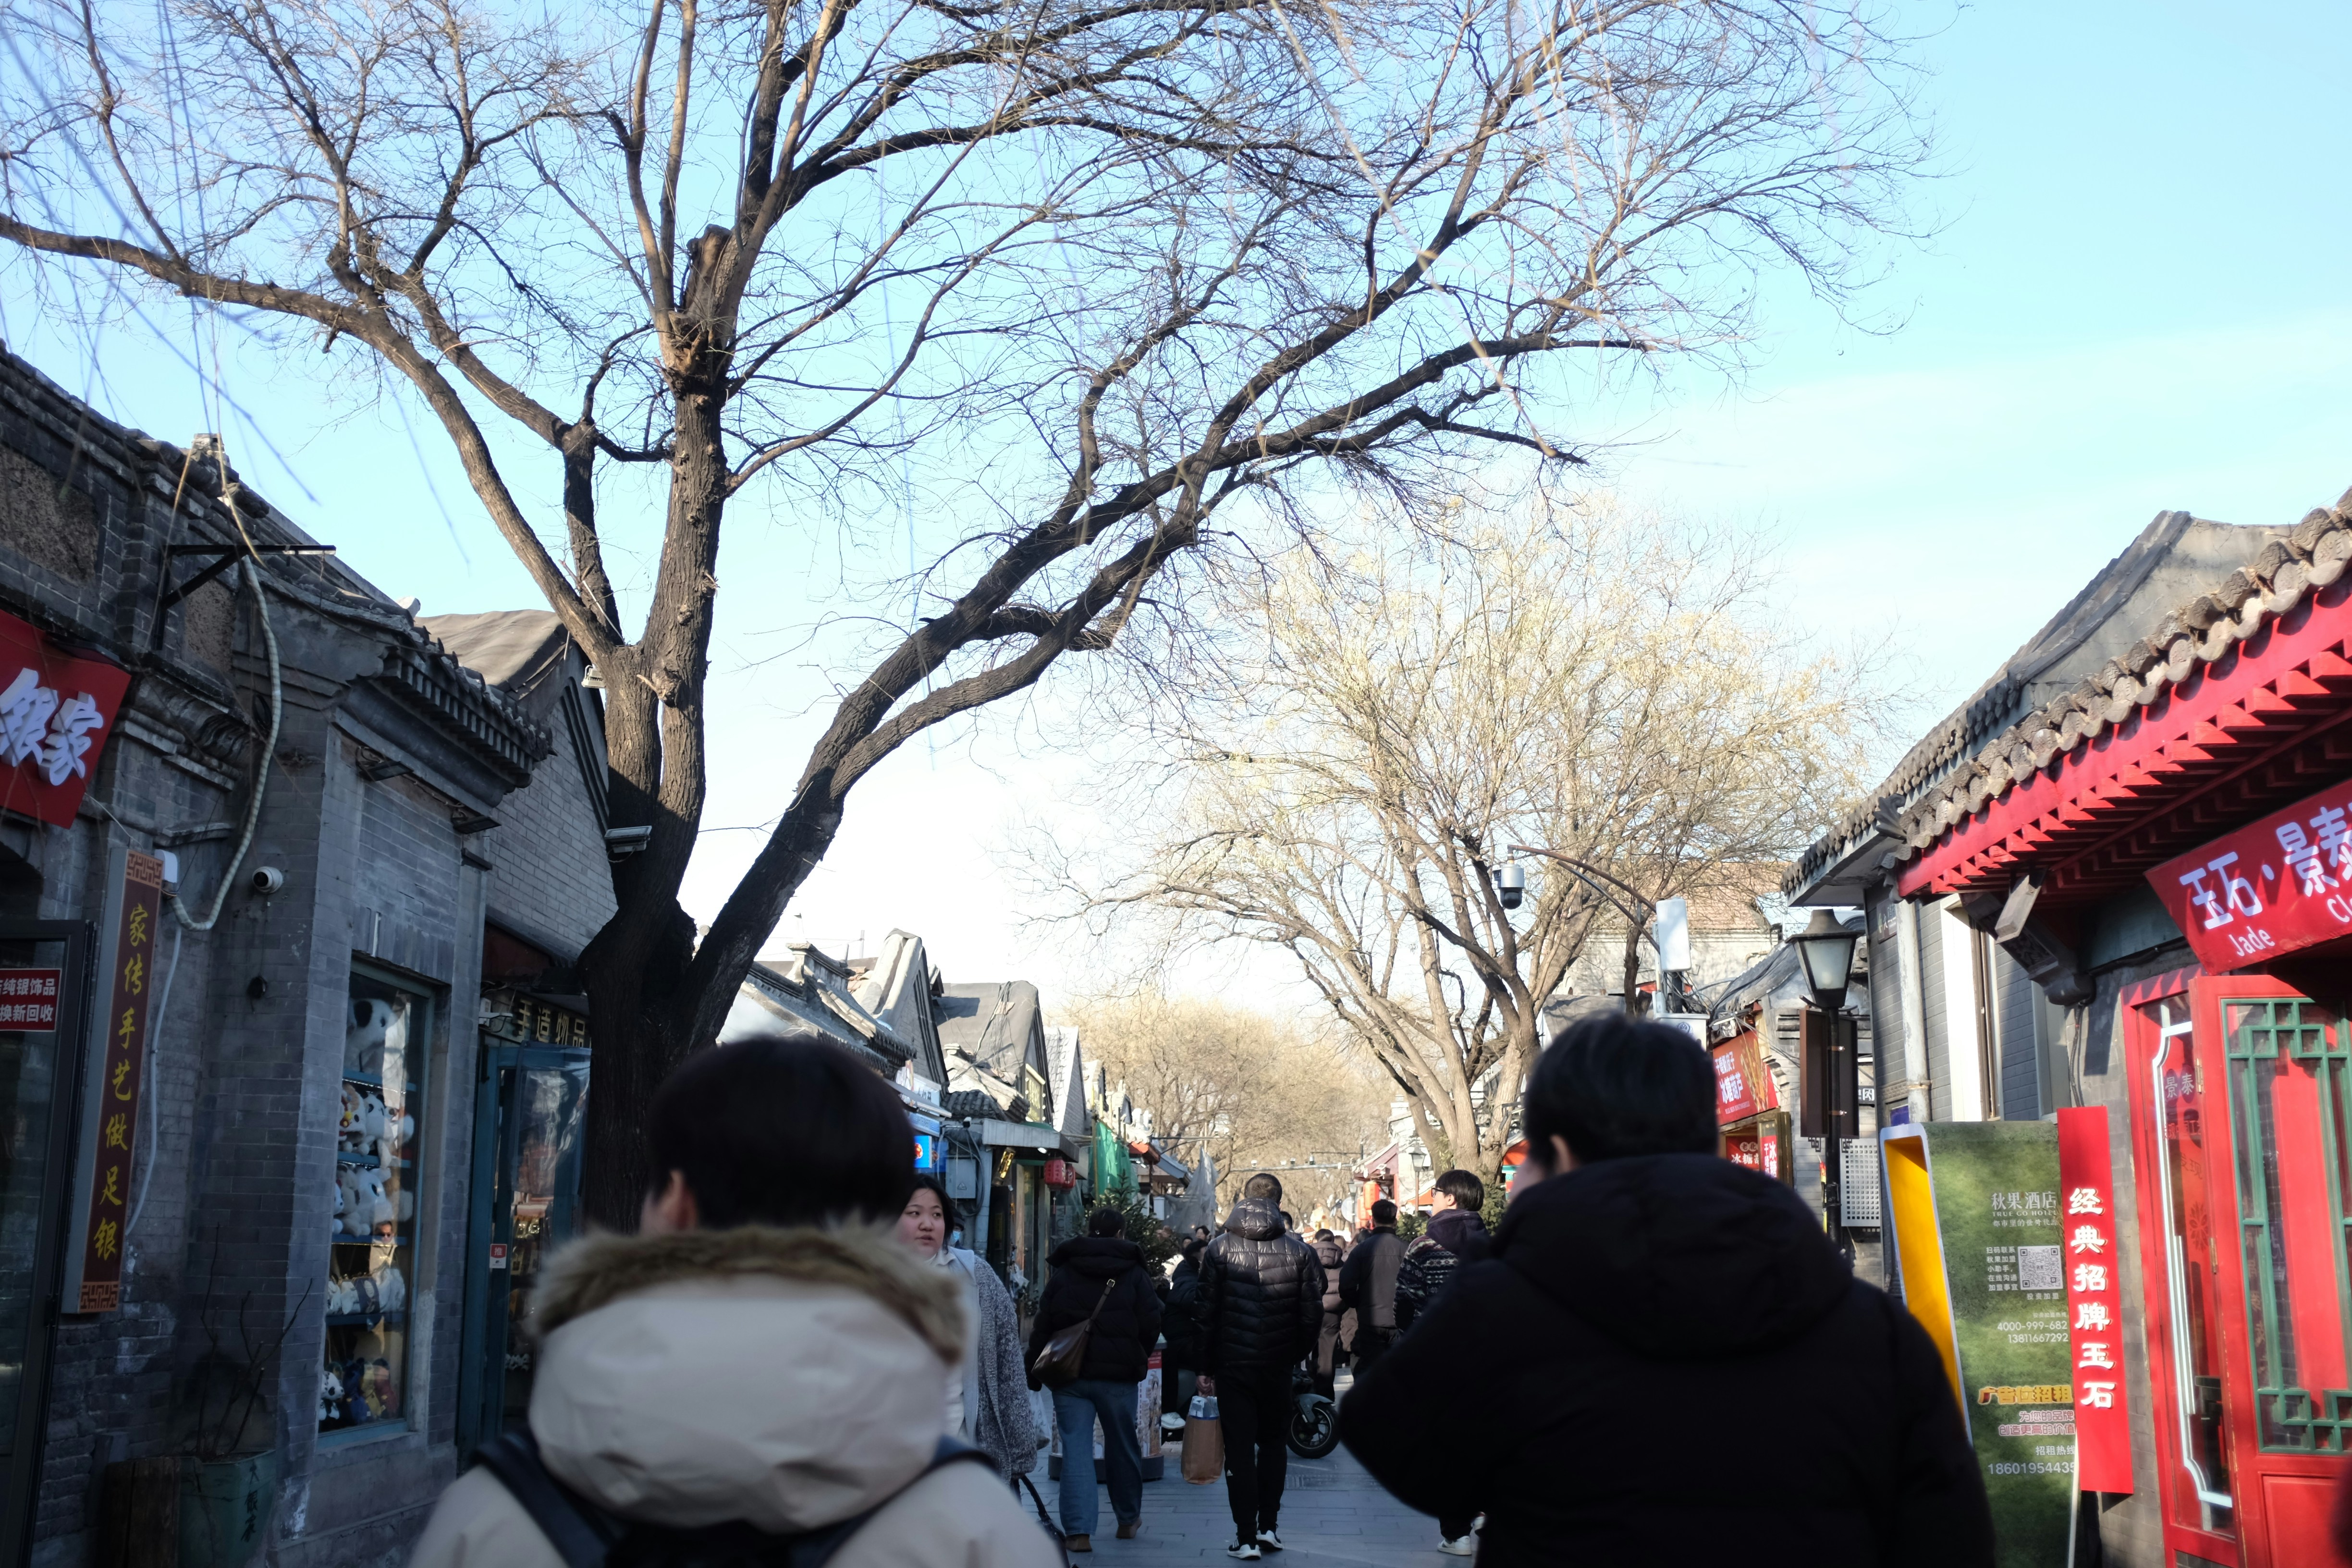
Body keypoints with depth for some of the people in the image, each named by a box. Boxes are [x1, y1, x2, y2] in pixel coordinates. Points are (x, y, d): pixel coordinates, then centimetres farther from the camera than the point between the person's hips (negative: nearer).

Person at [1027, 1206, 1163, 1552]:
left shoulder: (1062, 1273, 4)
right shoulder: (1135, 1275, -1)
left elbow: (1042, 1327, 2)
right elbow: (1151, 1325, -1)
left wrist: (1034, 1373, 8)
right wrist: (1137, 1360, 16)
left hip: (1069, 1376, 0)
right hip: (1119, 1376, 0)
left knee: (1075, 1449, 0)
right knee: (1122, 1447, 16)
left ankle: (1079, 1531, -8)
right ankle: (1128, 1519, 31)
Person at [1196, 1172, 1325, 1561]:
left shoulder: (1220, 1249, -4)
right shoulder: (1299, 1251, -3)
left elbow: (1207, 1313, -4)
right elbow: (1312, 1315, -4)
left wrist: (1206, 1368, 3)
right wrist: (1296, 1355, 11)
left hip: (1232, 1364, -1)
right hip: (1278, 1366, 1)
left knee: (1239, 1449, 4)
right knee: (1273, 1442, 19)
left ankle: (1246, 1538, 4)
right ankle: (1268, 1528, 16)